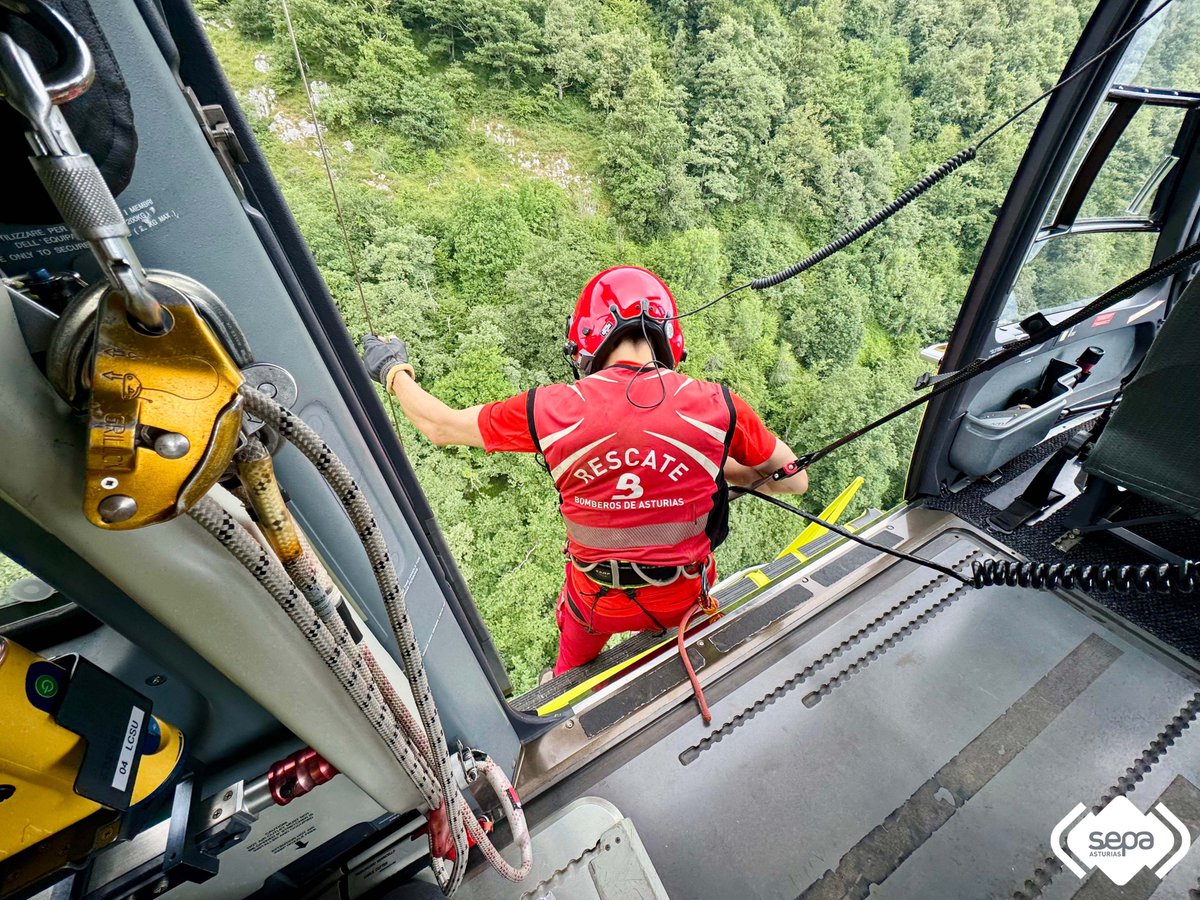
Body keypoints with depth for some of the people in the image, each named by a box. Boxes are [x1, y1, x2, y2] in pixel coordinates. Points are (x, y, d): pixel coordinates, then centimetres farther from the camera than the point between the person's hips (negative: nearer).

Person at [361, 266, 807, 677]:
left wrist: (394, 371, 13)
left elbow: (439, 426, -5)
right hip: (685, 598, 0)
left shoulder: (551, 409, -21)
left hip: (598, 601, 1)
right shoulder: (716, 405, -21)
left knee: (575, 665, 37)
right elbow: (795, 479, -6)